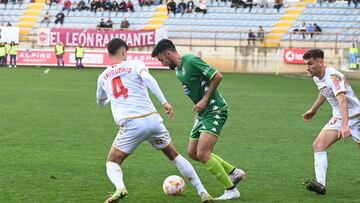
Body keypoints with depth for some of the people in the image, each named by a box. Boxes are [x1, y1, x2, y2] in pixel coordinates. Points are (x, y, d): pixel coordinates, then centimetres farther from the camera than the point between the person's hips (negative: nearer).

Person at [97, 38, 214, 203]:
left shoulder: (103, 76, 18)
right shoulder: (135, 64, 9)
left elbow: (100, 102, 36)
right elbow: (148, 78, -13)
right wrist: (164, 102, -17)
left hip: (130, 125, 0)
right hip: (152, 119, 0)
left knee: (112, 162, 14)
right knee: (175, 156, 20)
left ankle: (120, 188, -19)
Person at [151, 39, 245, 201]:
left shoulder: (191, 61, -17)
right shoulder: (178, 71, 12)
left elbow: (217, 76, -20)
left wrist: (205, 99, -18)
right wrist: (198, 107, 14)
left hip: (215, 111, -10)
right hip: (202, 113, 10)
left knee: (202, 154, -17)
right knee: (193, 153, 12)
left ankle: (231, 190, -7)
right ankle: (234, 172, 22)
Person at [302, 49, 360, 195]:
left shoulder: (332, 76, -25)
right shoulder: (317, 77, 3)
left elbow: (342, 100, -37)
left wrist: (345, 125, -48)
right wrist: (313, 109, 38)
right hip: (338, 118, 8)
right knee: (318, 145, -11)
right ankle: (321, 184, -21)